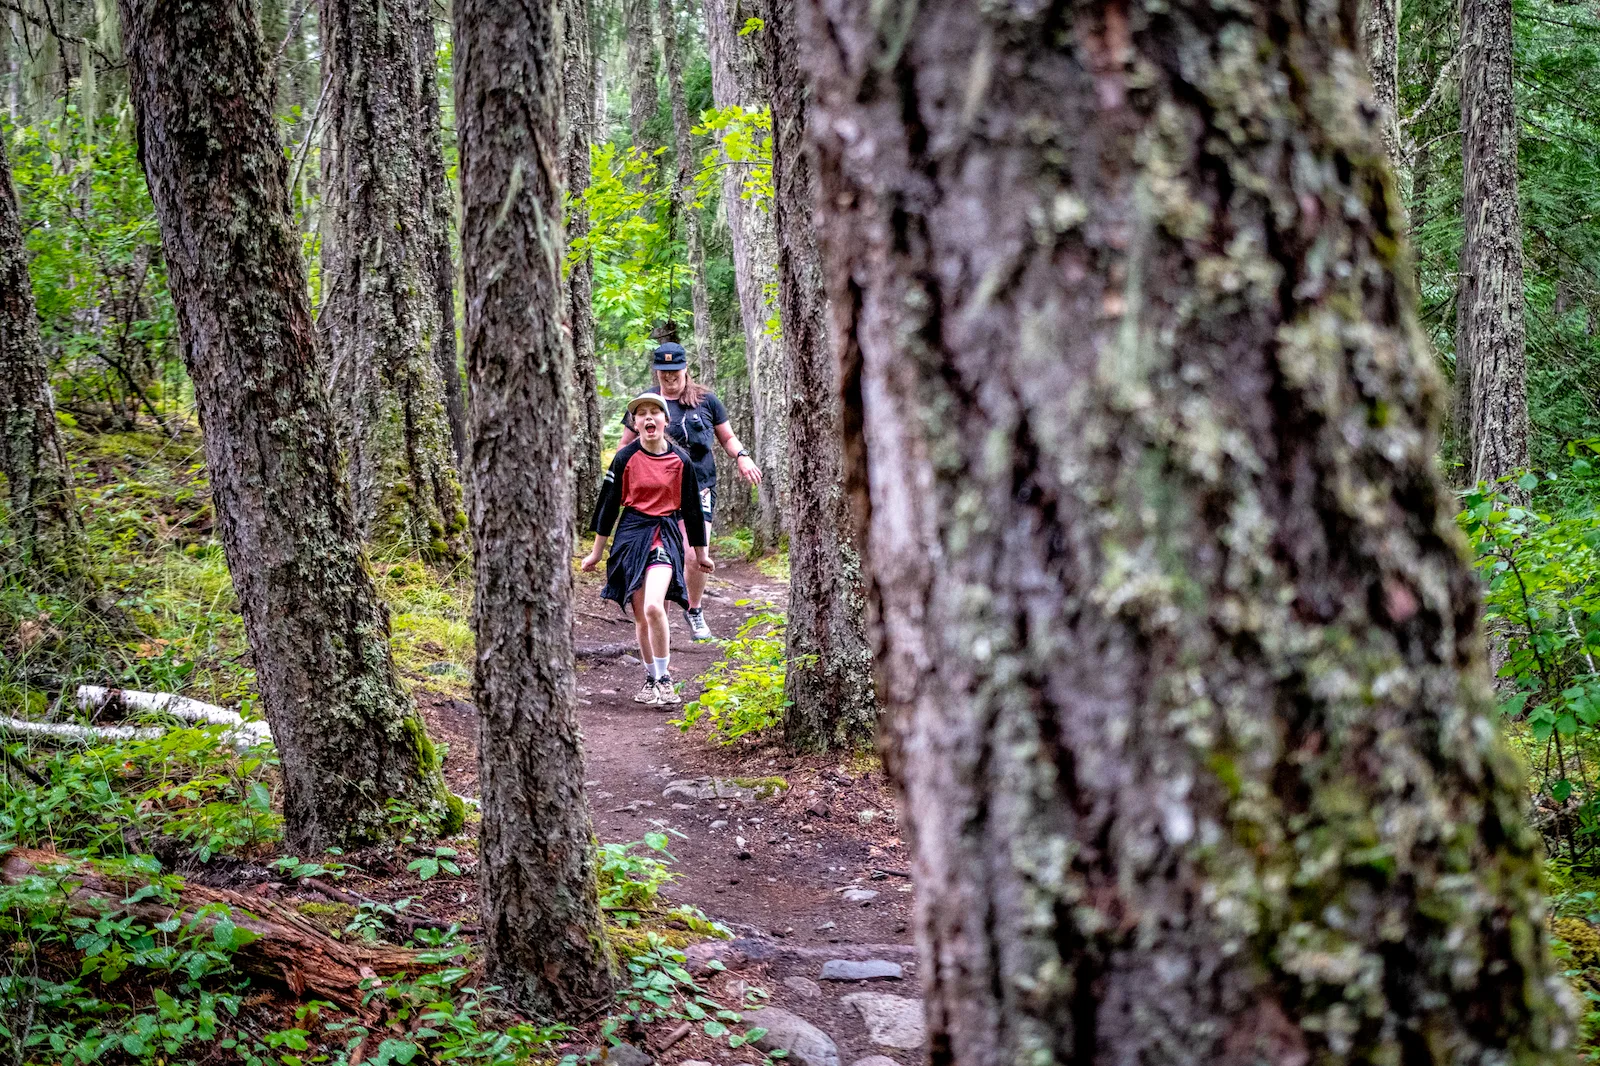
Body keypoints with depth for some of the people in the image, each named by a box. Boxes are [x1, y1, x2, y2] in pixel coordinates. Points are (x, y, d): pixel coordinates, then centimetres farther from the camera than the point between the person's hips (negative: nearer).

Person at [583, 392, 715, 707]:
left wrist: (701, 553, 16)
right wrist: (597, 552, 9)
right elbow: (608, 504, 6)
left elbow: (692, 507, 10)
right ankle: (651, 678, 22)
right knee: (640, 616, 5)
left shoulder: (680, 459, 0)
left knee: (654, 606, -22)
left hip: (666, 534, -1)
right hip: (632, 533, 2)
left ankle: (665, 679, -10)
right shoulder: (626, 458, -1)